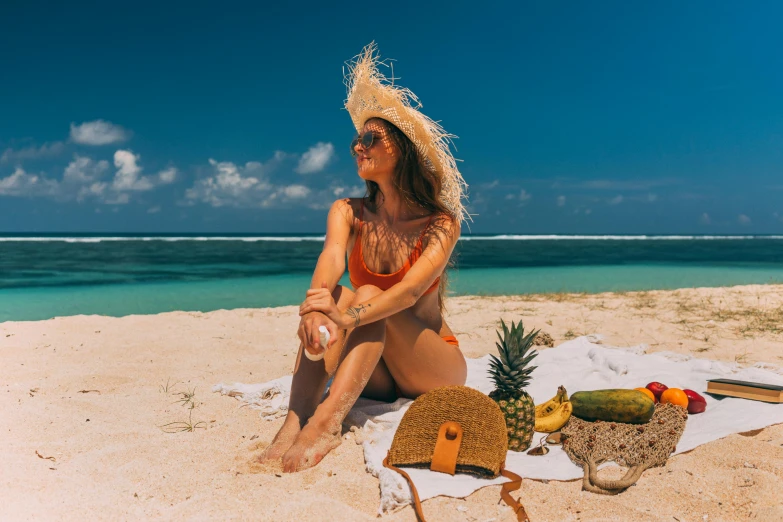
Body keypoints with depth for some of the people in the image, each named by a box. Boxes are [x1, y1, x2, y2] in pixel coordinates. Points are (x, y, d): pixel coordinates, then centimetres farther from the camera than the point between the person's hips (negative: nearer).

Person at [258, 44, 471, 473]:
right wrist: (316, 304, -46)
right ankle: (296, 418, -40)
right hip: (373, 377, 3)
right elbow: (329, 262, -23)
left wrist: (349, 317, -46)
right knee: (336, 296, -26)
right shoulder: (349, 213, -1)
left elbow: (412, 289, -28)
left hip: (434, 370, -2)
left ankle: (326, 422, -46)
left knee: (367, 296, -29)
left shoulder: (440, 224, -10)